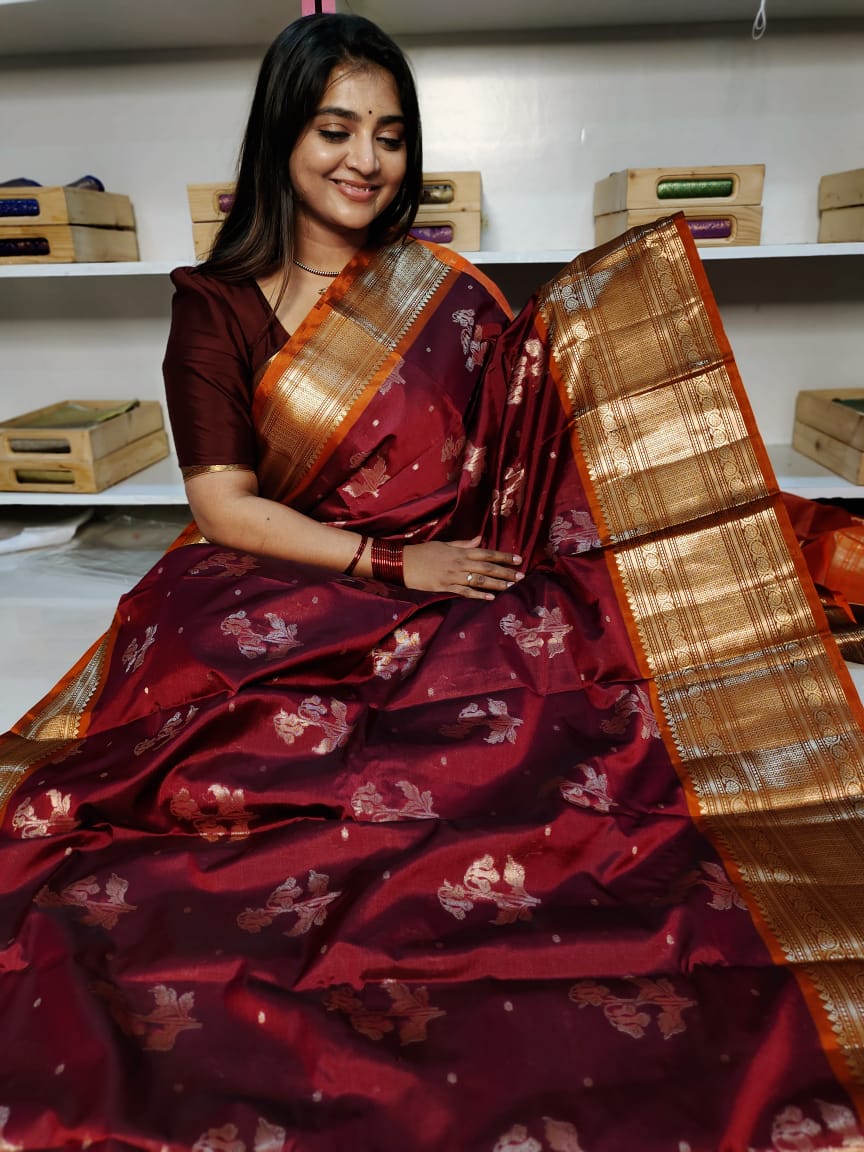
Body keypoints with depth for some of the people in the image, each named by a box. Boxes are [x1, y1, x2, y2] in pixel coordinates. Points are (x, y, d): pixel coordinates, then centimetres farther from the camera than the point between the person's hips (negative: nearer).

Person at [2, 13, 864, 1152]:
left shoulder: (444, 293, 11)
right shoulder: (216, 305, 7)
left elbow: (526, 449, 8)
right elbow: (221, 504, -2)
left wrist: (622, 306, -1)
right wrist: (392, 563, -9)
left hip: (450, 627, 2)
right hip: (270, 620, -1)